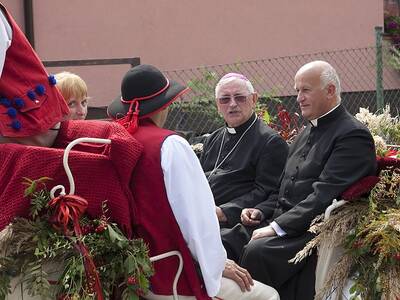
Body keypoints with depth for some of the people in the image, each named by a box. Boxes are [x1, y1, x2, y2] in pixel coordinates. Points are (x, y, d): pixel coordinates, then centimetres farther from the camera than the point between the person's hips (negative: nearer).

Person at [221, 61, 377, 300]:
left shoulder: (353, 135, -9)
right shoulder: (307, 133, 21)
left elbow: (325, 196, -18)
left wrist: (278, 227, -21)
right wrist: (262, 211, 6)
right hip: (281, 221, 9)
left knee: (256, 251, -32)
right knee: (221, 244, -12)